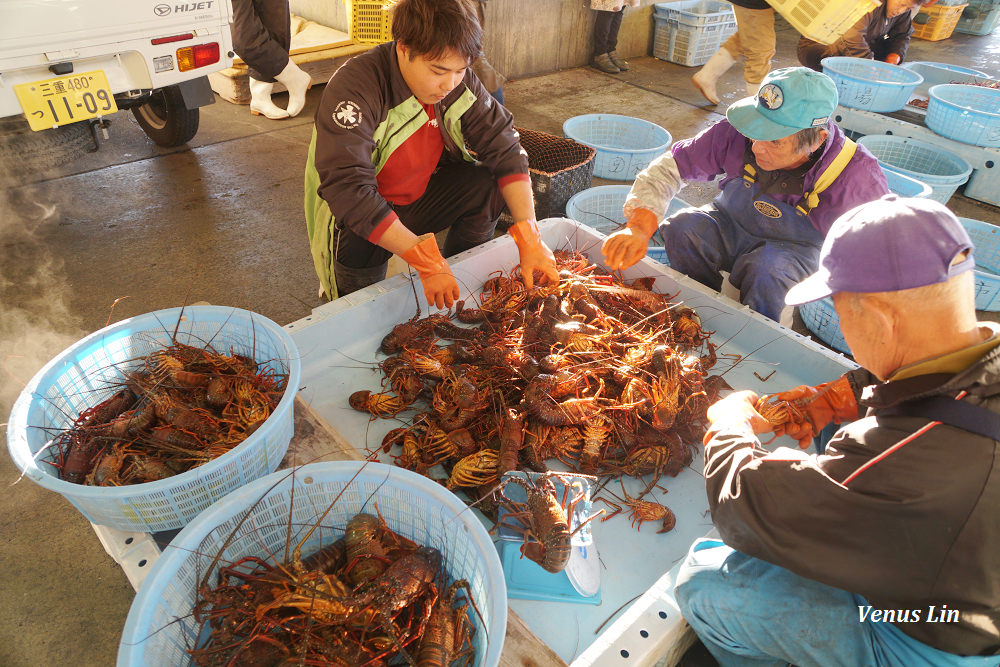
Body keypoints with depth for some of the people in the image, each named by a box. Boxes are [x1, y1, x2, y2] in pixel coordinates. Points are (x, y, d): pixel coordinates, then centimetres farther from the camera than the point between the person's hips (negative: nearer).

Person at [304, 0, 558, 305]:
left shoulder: (459, 81, -12)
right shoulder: (354, 88, -29)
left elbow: (505, 150, -13)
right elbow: (348, 191, -37)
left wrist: (529, 237, -26)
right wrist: (425, 259, -42)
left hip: (419, 198, 5)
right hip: (355, 220, -5)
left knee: (488, 184, -19)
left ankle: (462, 278, 0)